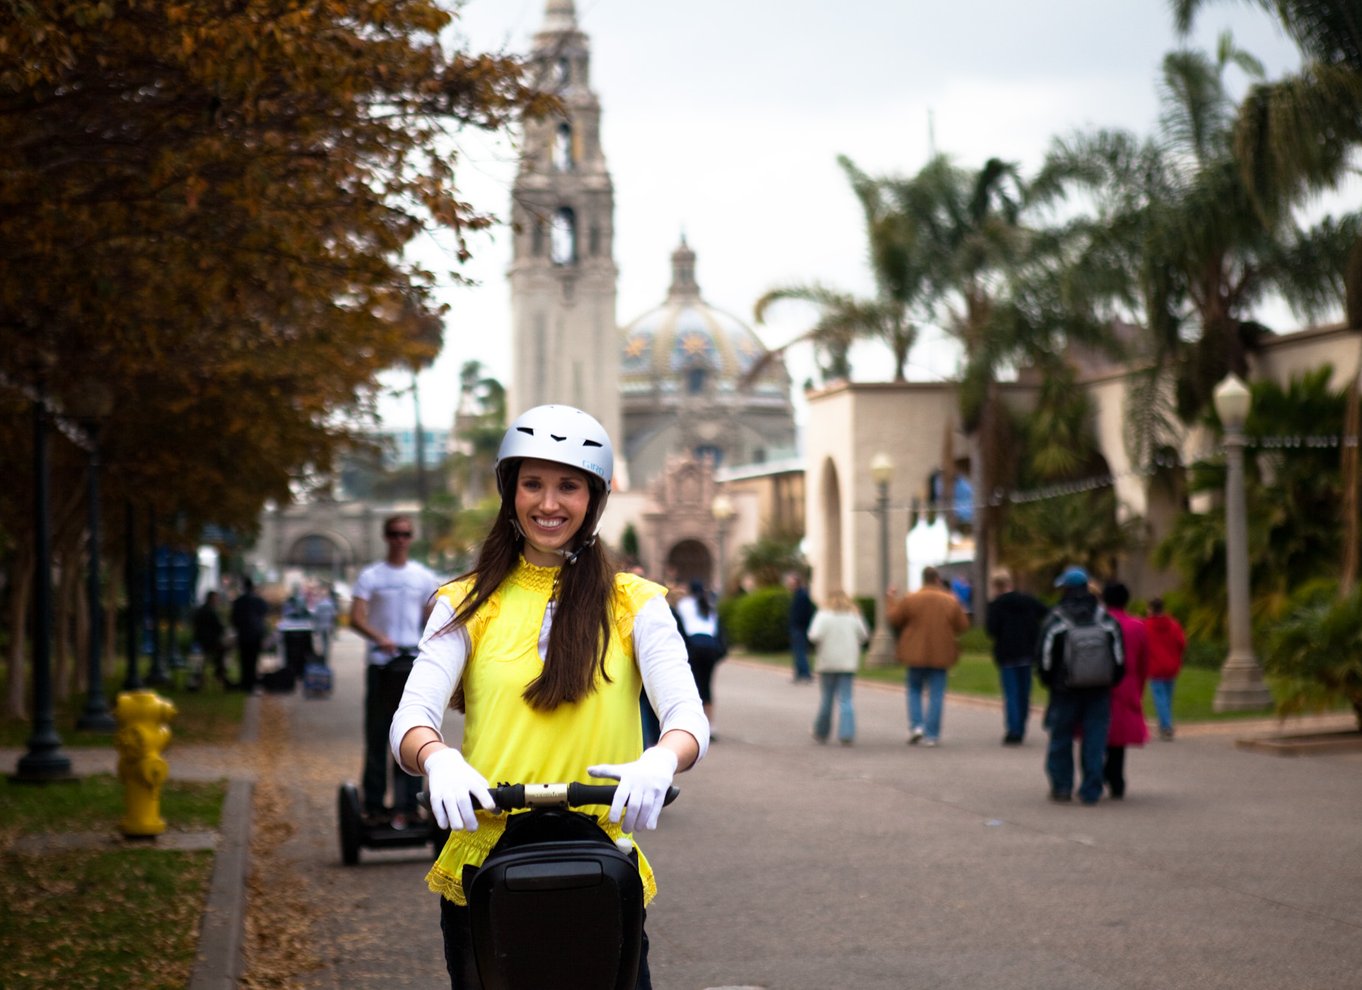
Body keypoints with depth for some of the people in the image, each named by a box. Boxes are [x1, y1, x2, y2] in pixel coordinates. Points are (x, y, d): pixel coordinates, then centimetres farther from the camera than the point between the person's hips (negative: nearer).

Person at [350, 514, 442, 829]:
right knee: (376, 734, 2)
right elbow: (356, 618, -9)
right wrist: (380, 637, -27)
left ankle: (406, 805, 0)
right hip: (380, 662, -1)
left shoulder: (424, 577, 10)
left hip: (414, 664, 1)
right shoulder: (370, 576, 3)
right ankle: (374, 804, 8)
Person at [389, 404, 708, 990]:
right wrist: (436, 758, -28)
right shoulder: (468, 604, 9)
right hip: (483, 870, 1)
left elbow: (688, 717, -5)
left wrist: (662, 760, -30)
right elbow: (410, 718, -4)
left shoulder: (633, 604, 7)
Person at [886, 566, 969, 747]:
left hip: (916, 654, 0)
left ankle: (915, 725, -2)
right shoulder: (950, 602, -2)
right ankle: (931, 735, 0)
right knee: (936, 694, 4)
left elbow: (893, 619, 1)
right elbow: (963, 626, 3)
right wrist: (959, 607, 18)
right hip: (940, 655, 0)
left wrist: (891, 601, 17)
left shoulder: (910, 599, -7)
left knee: (914, 690, 16)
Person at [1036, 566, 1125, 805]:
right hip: (1099, 691, 2)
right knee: (1095, 741, 3)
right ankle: (1091, 791, 0)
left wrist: (1048, 680, 11)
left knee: (1061, 740, 10)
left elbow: (1044, 656, -5)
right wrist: (1112, 680, 14)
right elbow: (1118, 654, 4)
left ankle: (1061, 787, 11)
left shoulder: (1055, 619, -5)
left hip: (1065, 689, -2)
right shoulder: (1105, 619, 4)